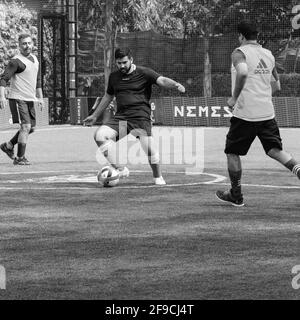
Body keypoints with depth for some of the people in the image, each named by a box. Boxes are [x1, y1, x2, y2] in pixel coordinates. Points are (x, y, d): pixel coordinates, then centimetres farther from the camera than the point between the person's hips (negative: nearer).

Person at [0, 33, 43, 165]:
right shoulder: (16, 61, -12)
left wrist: (40, 97, 22)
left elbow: (37, 80, 25)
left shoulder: (34, 59, 14)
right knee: (25, 127, -14)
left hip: (30, 99, 8)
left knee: (31, 128, 12)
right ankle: (20, 158, -9)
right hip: (18, 99, -8)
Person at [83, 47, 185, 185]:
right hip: (120, 117, 5)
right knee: (99, 135, -19)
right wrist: (95, 115, 35)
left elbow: (162, 80, -13)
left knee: (149, 147, -20)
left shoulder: (144, 73, 1)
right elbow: (108, 97, 30)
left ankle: (158, 177, 7)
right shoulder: (114, 77, 16)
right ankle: (120, 169, -15)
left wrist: (175, 85, -34)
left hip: (140, 116, -4)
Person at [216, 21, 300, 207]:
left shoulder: (240, 53, -7)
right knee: (275, 151, 4)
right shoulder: (269, 55, 13)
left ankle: (236, 195, 15)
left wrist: (234, 98, -18)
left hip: (245, 113, -5)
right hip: (267, 113, 5)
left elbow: (243, 72, -29)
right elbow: (277, 85, 20)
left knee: (232, 152, 10)